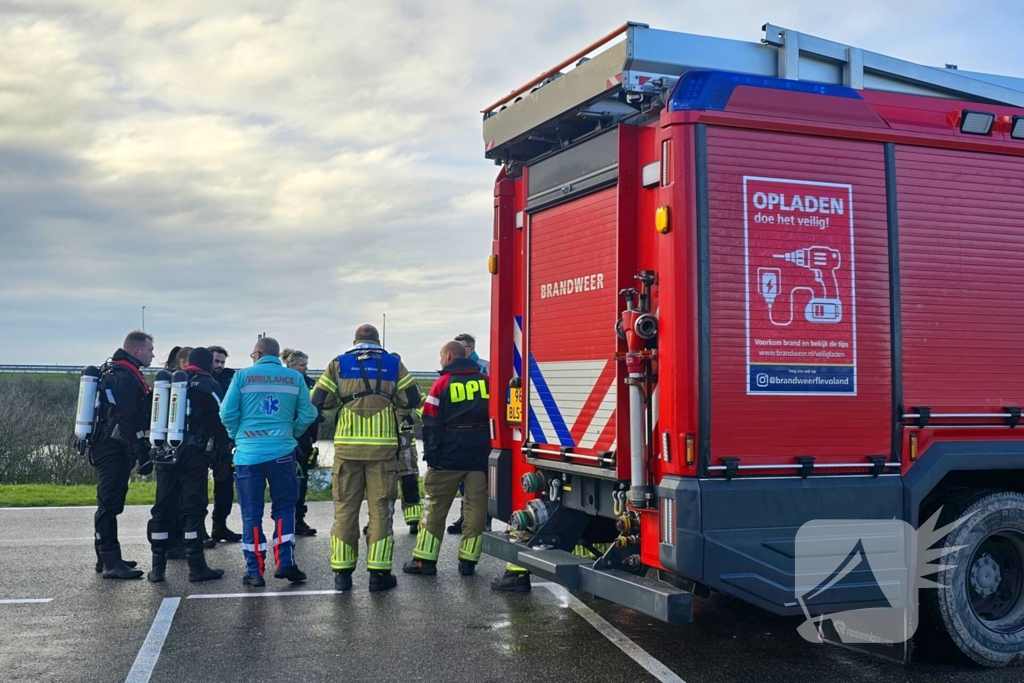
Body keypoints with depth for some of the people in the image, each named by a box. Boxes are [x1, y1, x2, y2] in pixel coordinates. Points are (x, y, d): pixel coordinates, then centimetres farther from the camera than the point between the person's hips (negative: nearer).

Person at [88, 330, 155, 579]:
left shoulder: (114, 371, 18)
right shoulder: (125, 377, -16)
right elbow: (128, 419, -24)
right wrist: (142, 451, -24)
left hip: (108, 448, 11)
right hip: (114, 450, -11)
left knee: (110, 503, 16)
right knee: (110, 504, -10)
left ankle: (107, 558, 25)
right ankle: (111, 563, -9)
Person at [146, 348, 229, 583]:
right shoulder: (209, 385, -2)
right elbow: (219, 420, -8)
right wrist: (219, 445, 5)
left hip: (164, 455, 5)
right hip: (193, 455, -5)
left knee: (163, 507, 10)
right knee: (194, 508, -2)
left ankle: (158, 567, 11)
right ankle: (196, 567, -1)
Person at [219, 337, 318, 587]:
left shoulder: (242, 376, 0)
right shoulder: (295, 378, 4)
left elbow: (227, 413, -5)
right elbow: (307, 415, -1)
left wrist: (238, 436, 12)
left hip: (248, 454, -1)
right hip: (282, 452, 1)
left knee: (251, 513, 6)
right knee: (284, 508, 14)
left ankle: (254, 571, 7)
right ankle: (285, 563, 7)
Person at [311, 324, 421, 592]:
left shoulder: (339, 364, 6)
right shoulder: (394, 364, 5)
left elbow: (319, 401, 2)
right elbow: (412, 400, 3)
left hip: (347, 447, 1)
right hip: (383, 447, -1)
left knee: (345, 508, 8)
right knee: (380, 508, 5)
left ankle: (342, 573, 10)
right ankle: (378, 573, 5)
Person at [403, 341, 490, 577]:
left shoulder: (443, 383, -3)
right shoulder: (487, 382, 7)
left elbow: (431, 424, -6)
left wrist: (431, 456, -2)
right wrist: (492, 449, 15)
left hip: (449, 457, -3)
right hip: (481, 456, 3)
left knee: (436, 506, 7)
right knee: (476, 508, 6)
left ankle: (425, 560, 9)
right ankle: (468, 561, 7)